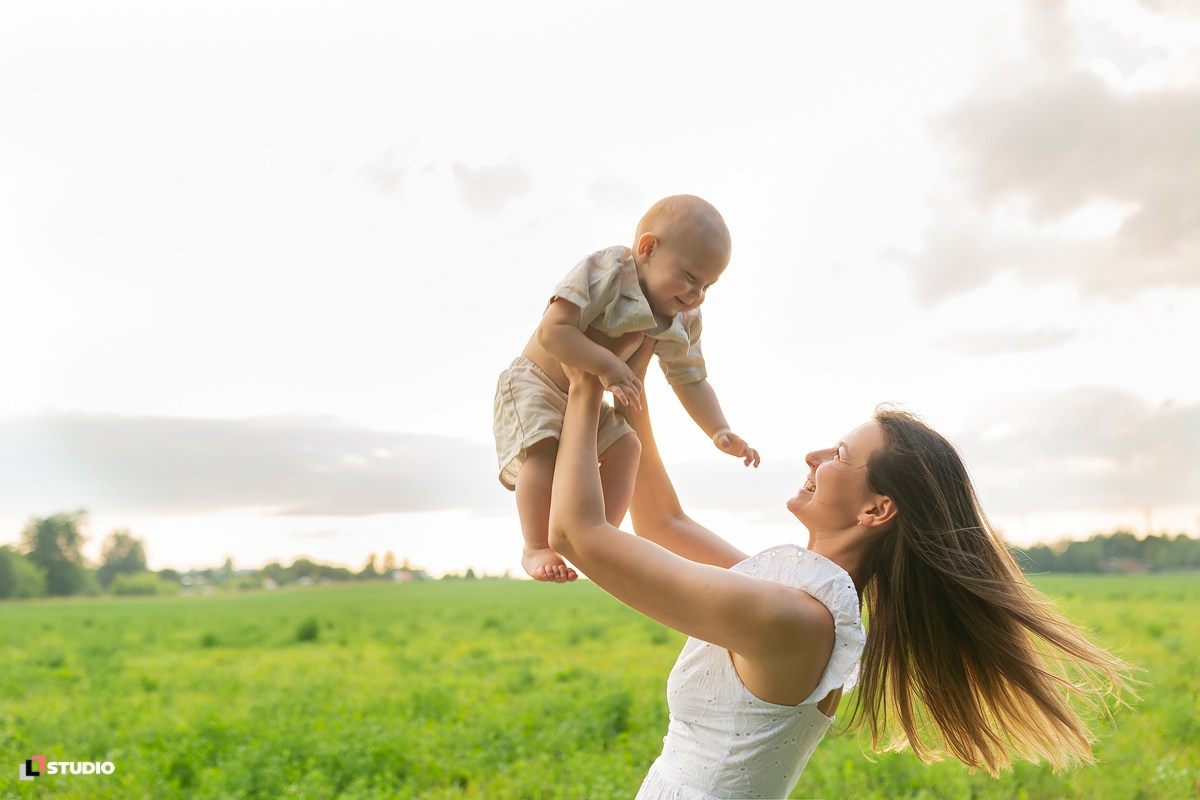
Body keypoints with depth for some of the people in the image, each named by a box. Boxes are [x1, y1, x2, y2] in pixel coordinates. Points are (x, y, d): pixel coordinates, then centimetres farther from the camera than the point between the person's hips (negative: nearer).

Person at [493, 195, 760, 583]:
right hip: (534, 383, -7)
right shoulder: (603, 273, -26)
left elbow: (691, 381, 2)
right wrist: (607, 366, -37)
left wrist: (719, 431, -12)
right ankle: (535, 549, -18)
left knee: (624, 446, -10)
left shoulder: (683, 324, -4)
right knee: (544, 447, -28)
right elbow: (552, 332, -32)